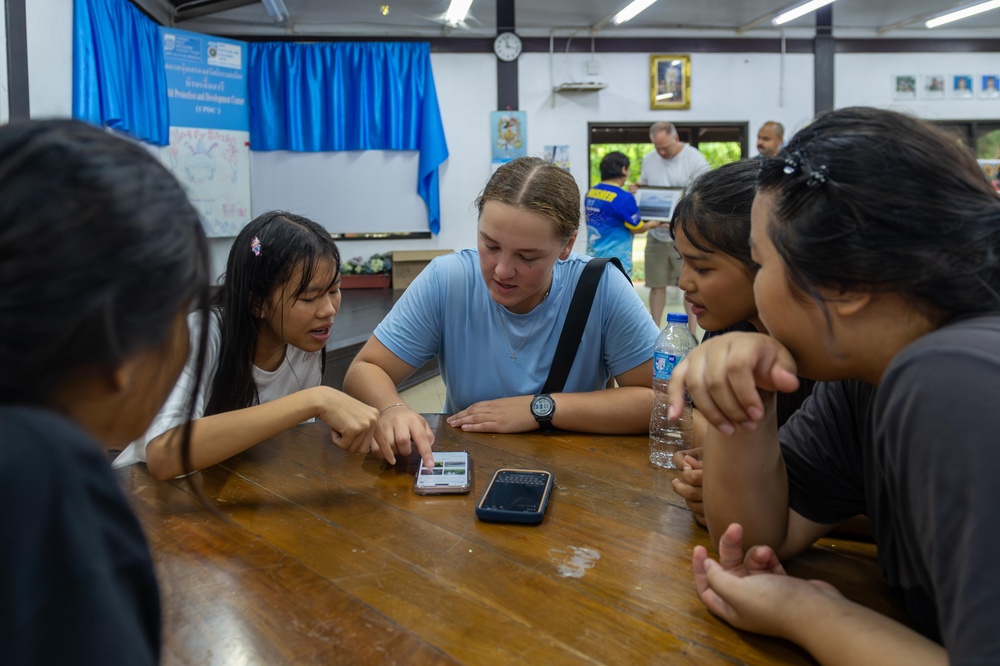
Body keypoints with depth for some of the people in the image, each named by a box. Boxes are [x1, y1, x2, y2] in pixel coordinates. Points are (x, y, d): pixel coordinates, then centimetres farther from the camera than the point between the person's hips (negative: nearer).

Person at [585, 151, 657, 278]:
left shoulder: (591, 193, 4)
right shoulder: (623, 197, -16)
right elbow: (637, 228, -6)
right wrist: (651, 224, 14)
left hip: (593, 257, 7)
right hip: (615, 261, -7)